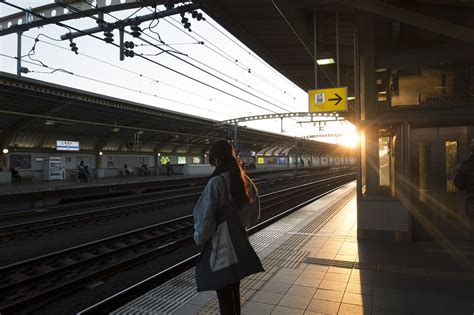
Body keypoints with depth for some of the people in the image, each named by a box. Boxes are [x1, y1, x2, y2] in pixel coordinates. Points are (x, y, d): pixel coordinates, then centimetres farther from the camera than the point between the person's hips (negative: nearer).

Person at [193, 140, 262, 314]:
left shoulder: (216, 183, -24)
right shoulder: (247, 182, -3)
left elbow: (205, 220, -24)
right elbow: (254, 216, 8)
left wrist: (199, 239, -5)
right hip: (239, 244, 6)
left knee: (224, 294, 10)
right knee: (234, 289, 24)